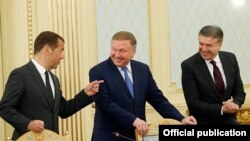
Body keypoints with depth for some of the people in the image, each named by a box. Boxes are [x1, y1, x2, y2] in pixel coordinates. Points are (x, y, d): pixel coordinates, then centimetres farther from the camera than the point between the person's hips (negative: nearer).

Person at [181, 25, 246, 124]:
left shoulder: (230, 59, 1)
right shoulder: (189, 66, -13)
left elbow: (239, 92, 7)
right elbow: (193, 103, -15)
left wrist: (235, 103, -16)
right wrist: (221, 109, -25)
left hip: (229, 121, 4)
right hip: (203, 126, -4)